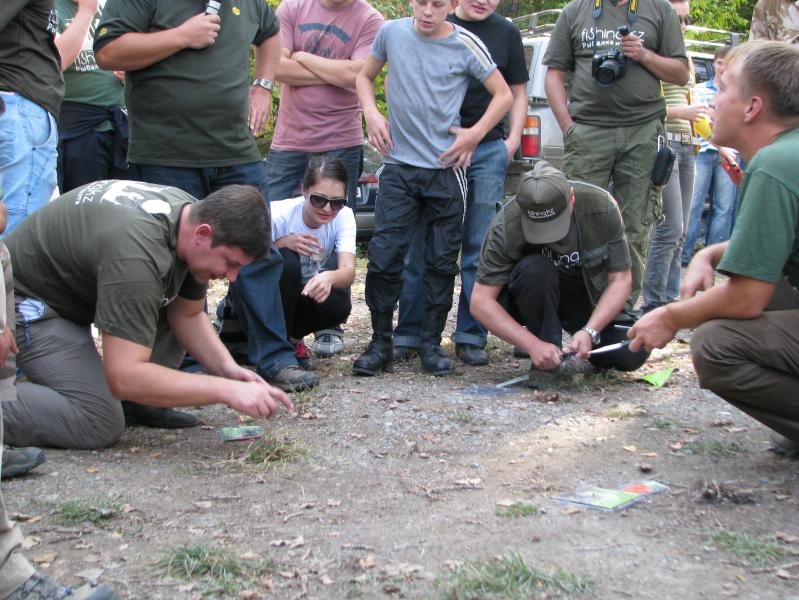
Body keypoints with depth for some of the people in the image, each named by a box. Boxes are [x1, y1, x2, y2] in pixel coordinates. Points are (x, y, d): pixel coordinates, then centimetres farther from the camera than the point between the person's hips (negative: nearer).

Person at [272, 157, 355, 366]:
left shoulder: (343, 216, -18)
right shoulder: (278, 214, -26)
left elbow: (348, 270, -30)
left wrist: (329, 278, -55)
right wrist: (283, 243, -39)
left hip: (305, 293, 3)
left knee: (339, 304, -29)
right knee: (287, 260, -34)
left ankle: (291, 335, 2)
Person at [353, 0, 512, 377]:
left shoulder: (466, 45, -4)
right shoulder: (392, 33, 2)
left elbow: (503, 95, 5)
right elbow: (365, 77, 17)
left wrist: (475, 133, -6)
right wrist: (371, 113, 0)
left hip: (446, 168, -1)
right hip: (399, 165, 1)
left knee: (441, 260, 5)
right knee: (383, 256, -4)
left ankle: (431, 343, 17)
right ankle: (381, 343, 9)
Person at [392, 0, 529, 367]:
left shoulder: (506, 33, 10)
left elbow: (517, 92, 15)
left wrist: (513, 140, 3)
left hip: (489, 151, 1)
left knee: (480, 250, 1)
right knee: (422, 247, 0)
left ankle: (471, 337, 8)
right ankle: (408, 334, 9)